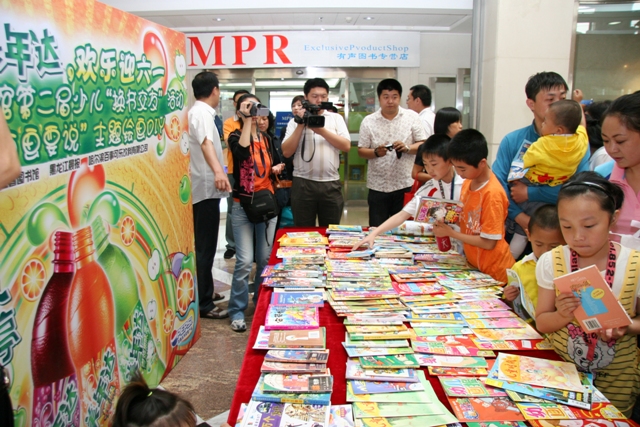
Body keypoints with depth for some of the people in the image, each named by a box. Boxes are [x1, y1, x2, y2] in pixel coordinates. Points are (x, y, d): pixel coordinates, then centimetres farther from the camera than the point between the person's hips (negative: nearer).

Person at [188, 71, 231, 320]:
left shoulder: (197, 111, 16)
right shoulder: (202, 113, -16)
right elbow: (206, 142, -37)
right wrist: (218, 171, -53)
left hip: (203, 187, 11)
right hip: (206, 188, -11)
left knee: (203, 246, 18)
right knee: (205, 248, -6)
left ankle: (203, 294, 29)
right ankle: (203, 304, 0)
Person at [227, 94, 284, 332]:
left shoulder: (266, 140, 13)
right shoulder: (235, 136, -2)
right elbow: (242, 152, -27)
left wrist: (276, 170, 3)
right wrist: (247, 121, -20)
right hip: (243, 205, -5)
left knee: (265, 259, 9)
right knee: (244, 261, -10)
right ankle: (237, 310, 5)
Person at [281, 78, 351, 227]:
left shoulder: (336, 118, 9)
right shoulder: (296, 120, 6)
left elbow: (346, 146, -4)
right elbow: (287, 152, -3)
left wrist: (322, 131, -12)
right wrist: (301, 126, -9)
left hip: (331, 184, 1)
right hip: (303, 183, -1)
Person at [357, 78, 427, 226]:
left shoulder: (412, 117, 2)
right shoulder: (368, 121, 3)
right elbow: (361, 151, 2)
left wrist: (407, 148, -17)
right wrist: (376, 152, -17)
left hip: (405, 185, 0)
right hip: (377, 186, 0)